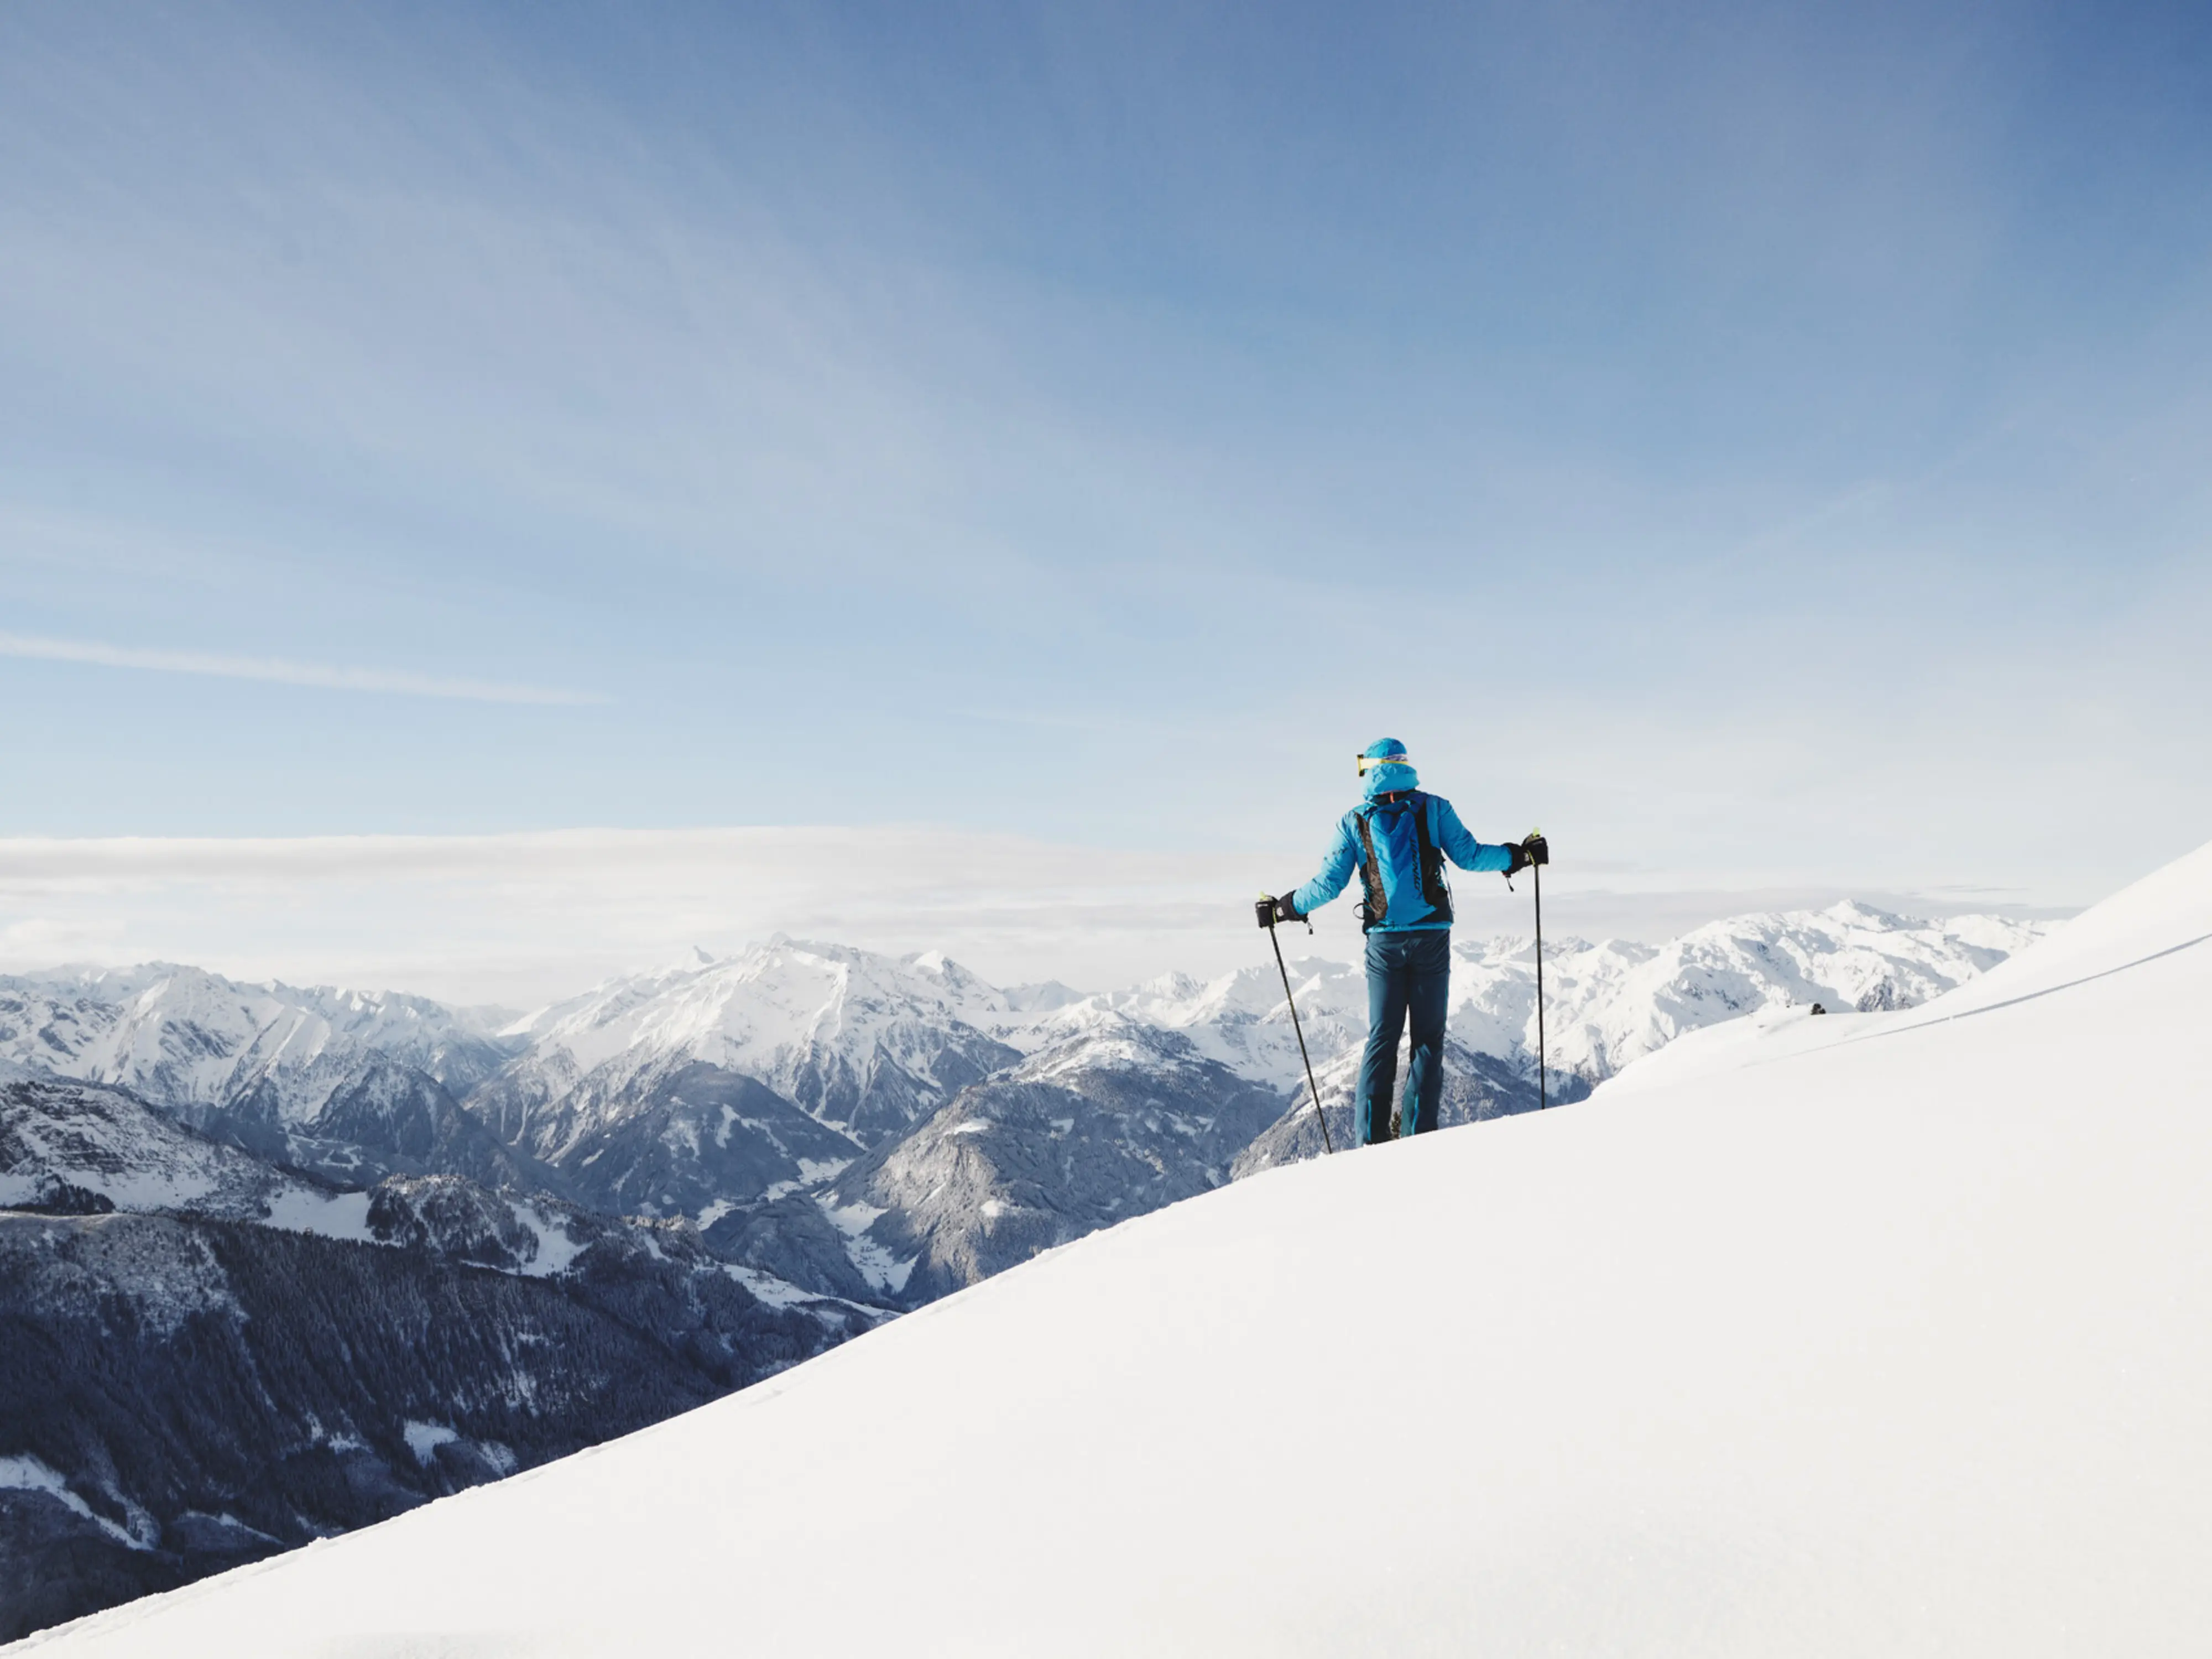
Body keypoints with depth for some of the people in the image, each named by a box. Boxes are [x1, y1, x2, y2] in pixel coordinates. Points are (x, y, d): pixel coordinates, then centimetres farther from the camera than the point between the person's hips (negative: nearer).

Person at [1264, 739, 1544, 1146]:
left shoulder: (1353, 822, 3)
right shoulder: (1434, 809, 2)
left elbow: (1328, 883, 1)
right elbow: (1468, 855, -1)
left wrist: (1288, 908, 16)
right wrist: (1518, 856, 13)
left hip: (1384, 941, 1)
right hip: (1432, 936, -1)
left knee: (1382, 1037, 8)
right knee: (1428, 1037, 6)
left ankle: (1371, 1135, 3)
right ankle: (1418, 1132, 1)